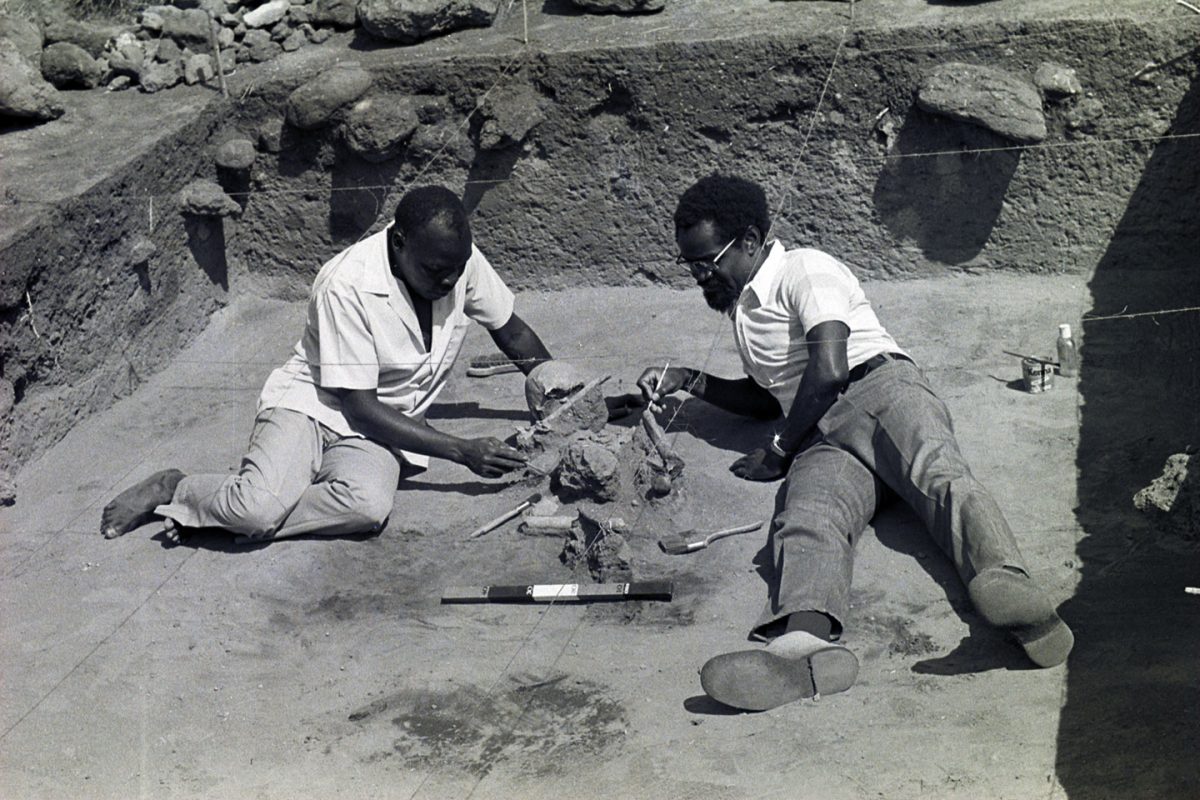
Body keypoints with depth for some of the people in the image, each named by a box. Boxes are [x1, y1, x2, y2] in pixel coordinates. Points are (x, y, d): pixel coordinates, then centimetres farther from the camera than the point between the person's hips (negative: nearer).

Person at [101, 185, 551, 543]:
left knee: (369, 504, -32)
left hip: (386, 425, 4)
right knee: (260, 506, -32)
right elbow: (359, 407, -21)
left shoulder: (460, 259, -7)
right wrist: (461, 451, -23)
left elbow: (510, 329, 13)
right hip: (313, 404, -4)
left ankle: (248, 516, -14)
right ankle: (175, 488, 0)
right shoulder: (349, 287, -23)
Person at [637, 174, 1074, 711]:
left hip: (879, 388, -4)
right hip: (821, 439, 4)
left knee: (938, 477, -38)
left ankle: (1006, 585, -69)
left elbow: (829, 371, -5)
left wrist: (779, 451, 4)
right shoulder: (739, 307, 36)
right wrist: (690, 381, 34)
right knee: (807, 520, -32)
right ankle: (805, 641, -67)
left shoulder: (805, 270, 9)